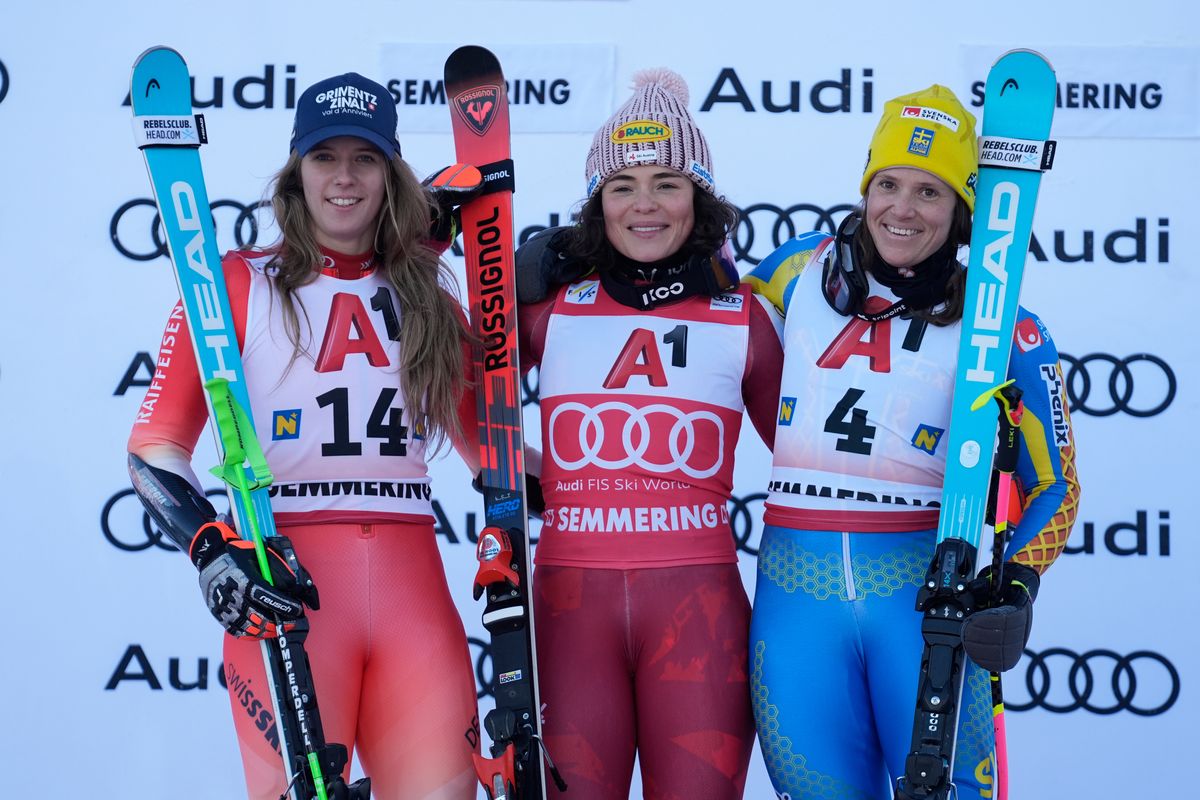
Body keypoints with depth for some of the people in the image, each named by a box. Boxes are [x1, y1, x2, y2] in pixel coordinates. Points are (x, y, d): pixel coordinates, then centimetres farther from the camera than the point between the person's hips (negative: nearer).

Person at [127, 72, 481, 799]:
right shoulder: (237, 283, 6)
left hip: (414, 589, 4)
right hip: (283, 585, -3)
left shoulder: (428, 296, 18)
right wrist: (212, 550, -15)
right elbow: (156, 445, 1)